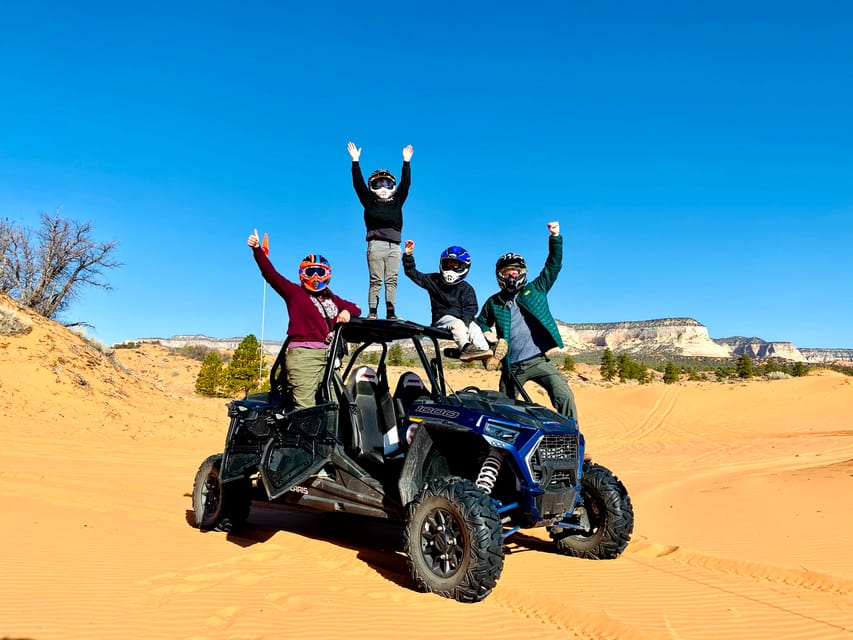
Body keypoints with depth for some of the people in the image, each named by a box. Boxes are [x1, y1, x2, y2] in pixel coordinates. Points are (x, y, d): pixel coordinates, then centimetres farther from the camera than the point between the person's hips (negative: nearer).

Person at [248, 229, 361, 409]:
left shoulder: (333, 300, 23)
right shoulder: (294, 292, 9)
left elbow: (355, 307, 29)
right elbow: (270, 274, 1)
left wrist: (348, 312, 5)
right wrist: (257, 250, -10)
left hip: (328, 355, 5)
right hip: (303, 354, -5)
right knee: (305, 408, -11)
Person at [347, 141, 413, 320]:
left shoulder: (397, 201, 20)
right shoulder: (369, 201, 13)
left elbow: (405, 183, 16)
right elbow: (358, 183, 8)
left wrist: (406, 162, 13)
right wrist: (355, 161, 4)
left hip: (394, 246, 3)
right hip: (376, 244, -3)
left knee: (391, 281, 0)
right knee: (376, 281, -5)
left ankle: (391, 313, -1)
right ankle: (372, 313, -6)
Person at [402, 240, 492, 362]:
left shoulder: (466, 289, 9)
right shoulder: (434, 280, 14)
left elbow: (470, 309, -5)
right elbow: (412, 273, 14)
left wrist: (465, 323, -25)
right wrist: (408, 255, 0)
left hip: (464, 320, 2)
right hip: (442, 319, -1)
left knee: (475, 329, -31)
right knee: (457, 323, -35)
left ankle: (483, 350, -58)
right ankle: (465, 348, -62)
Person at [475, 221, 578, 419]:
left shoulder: (535, 290, 7)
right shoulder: (493, 303, 9)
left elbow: (553, 266, 2)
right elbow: (481, 325, 22)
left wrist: (555, 238, -9)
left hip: (538, 361, -1)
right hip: (511, 367, 1)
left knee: (564, 396, -20)